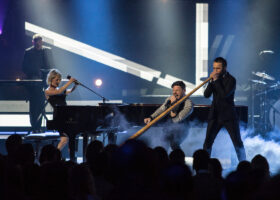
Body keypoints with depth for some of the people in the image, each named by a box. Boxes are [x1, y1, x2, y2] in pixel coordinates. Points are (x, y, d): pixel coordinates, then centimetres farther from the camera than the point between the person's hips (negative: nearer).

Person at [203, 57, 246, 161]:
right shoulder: (214, 78, 8)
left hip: (228, 116, -5)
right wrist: (211, 81, -11)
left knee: (237, 142, 0)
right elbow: (206, 95, 0)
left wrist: (216, 80, -19)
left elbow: (224, 95, -23)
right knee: (207, 142, 0)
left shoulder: (231, 80, -9)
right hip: (215, 115, 5)